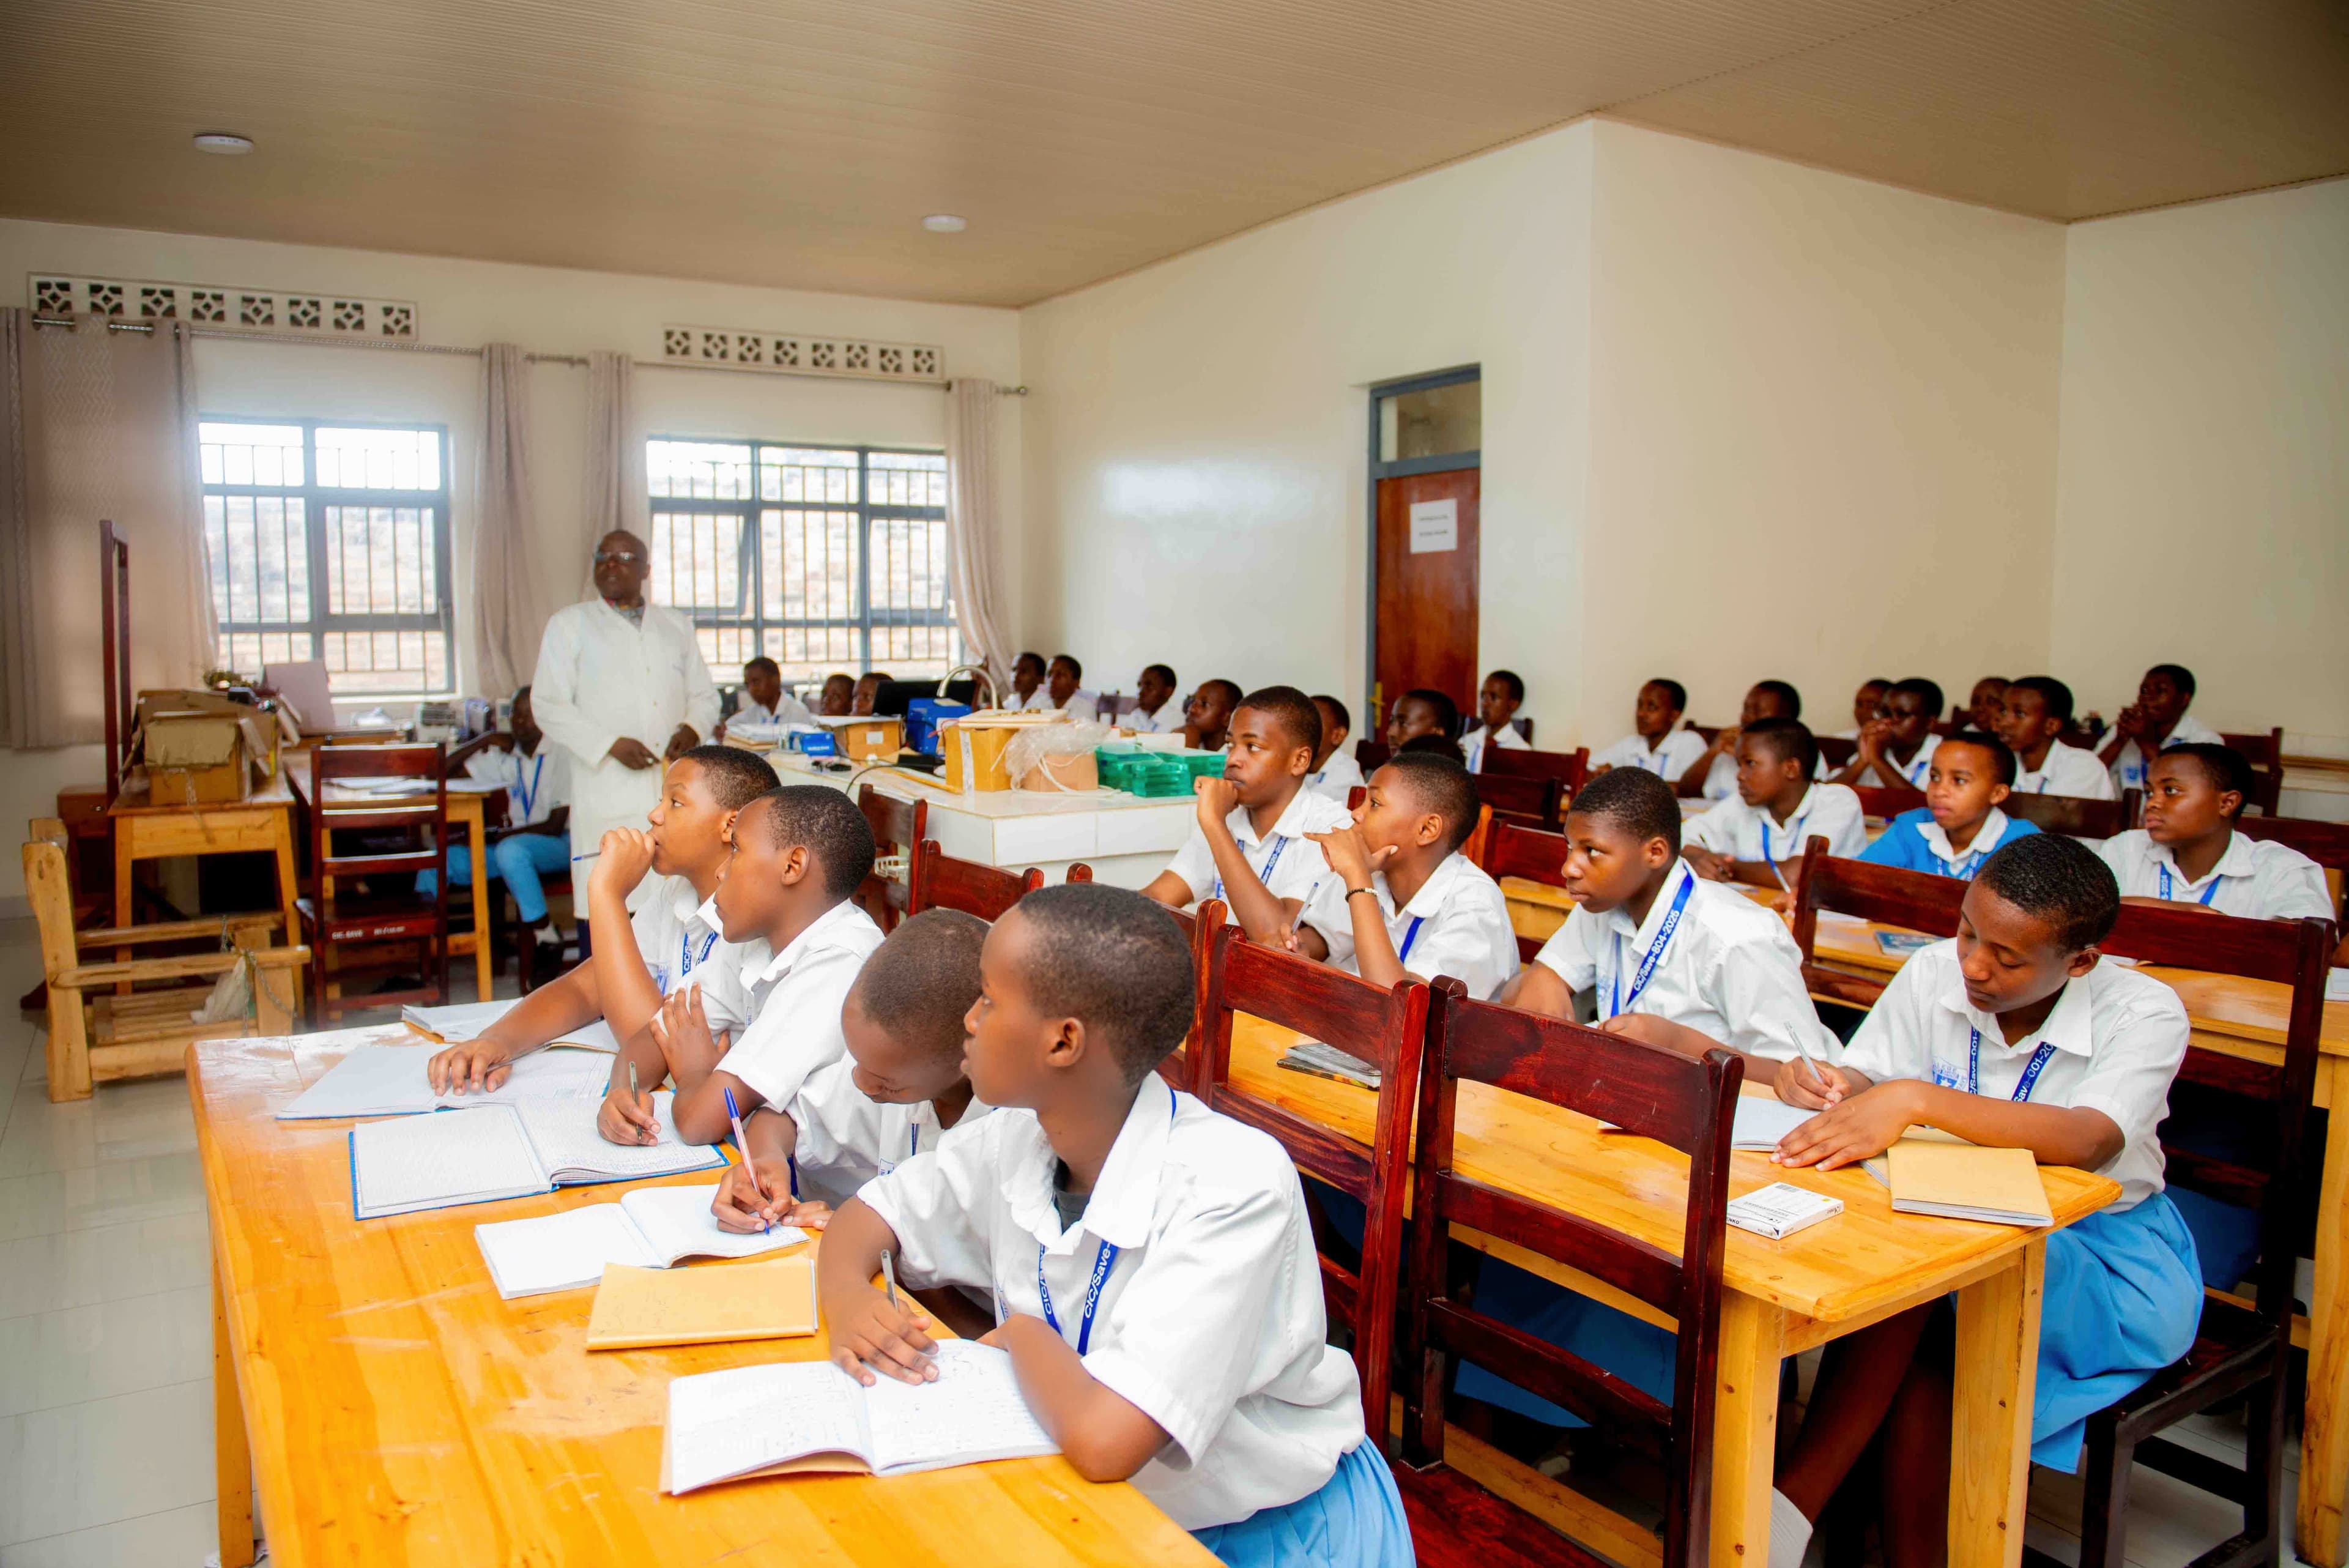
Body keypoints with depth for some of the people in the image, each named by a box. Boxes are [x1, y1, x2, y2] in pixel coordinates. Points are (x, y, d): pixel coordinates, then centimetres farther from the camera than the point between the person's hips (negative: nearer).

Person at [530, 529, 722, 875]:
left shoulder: (677, 626, 21)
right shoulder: (569, 624, 11)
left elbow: (705, 695, 20)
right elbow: (549, 706, 3)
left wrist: (691, 729, -4)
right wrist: (611, 744, -12)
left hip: (677, 792, 3)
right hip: (608, 795, -3)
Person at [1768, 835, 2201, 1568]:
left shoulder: (2144, 1013, -14)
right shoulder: (1933, 973, -3)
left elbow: (2088, 1141, -33)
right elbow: (1865, 1081, 0)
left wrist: (1917, 1100, -45)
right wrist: (1832, 1089, -25)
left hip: (2100, 1252, -4)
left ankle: (1793, 1504, -23)